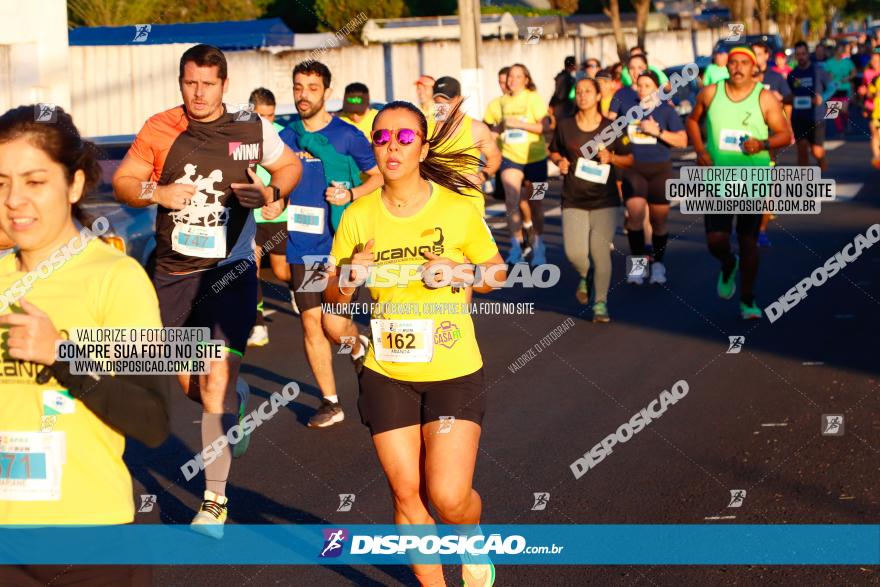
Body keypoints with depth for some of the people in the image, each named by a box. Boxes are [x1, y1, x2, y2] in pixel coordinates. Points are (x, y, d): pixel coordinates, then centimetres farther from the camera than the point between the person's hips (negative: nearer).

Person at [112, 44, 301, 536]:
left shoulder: (254, 130, -3)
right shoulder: (159, 130, -2)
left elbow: (291, 166, 14)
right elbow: (122, 181, 5)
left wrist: (272, 193, -6)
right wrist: (156, 192, -15)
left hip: (231, 269, -3)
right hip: (174, 273, 3)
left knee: (218, 379, -15)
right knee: (188, 381, 14)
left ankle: (215, 500, -8)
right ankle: (238, 397, 50)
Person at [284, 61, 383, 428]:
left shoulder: (347, 136, -4)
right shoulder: (286, 137, 7)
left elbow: (379, 176, 4)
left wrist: (351, 194, -12)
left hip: (339, 243, -3)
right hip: (301, 245, 4)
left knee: (335, 325, -8)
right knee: (311, 322, 2)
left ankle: (360, 347, 29)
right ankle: (330, 402, 14)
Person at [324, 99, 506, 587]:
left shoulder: (457, 208, -7)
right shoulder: (358, 216, -2)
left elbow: (498, 271, 5)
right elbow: (332, 298, 5)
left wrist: (458, 271, -16)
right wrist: (349, 277, -17)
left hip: (454, 371, -2)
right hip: (386, 373, 2)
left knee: (449, 495, -11)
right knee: (407, 494, 5)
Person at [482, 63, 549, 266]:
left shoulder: (534, 98, -6)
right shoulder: (503, 101, 4)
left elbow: (543, 127, -15)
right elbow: (491, 124, 19)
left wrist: (517, 123, -23)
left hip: (535, 157, -2)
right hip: (510, 157, 2)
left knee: (534, 203, 10)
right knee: (511, 200, -18)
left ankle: (538, 244, 26)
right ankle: (516, 243, -13)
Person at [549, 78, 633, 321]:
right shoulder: (564, 126, 1)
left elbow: (629, 159, 6)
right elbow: (554, 151, 17)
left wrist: (611, 158, -13)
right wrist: (560, 161, -5)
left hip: (604, 200, -1)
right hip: (573, 200, 1)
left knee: (600, 250, -7)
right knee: (574, 252, -8)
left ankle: (600, 302, 5)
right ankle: (585, 277, 28)